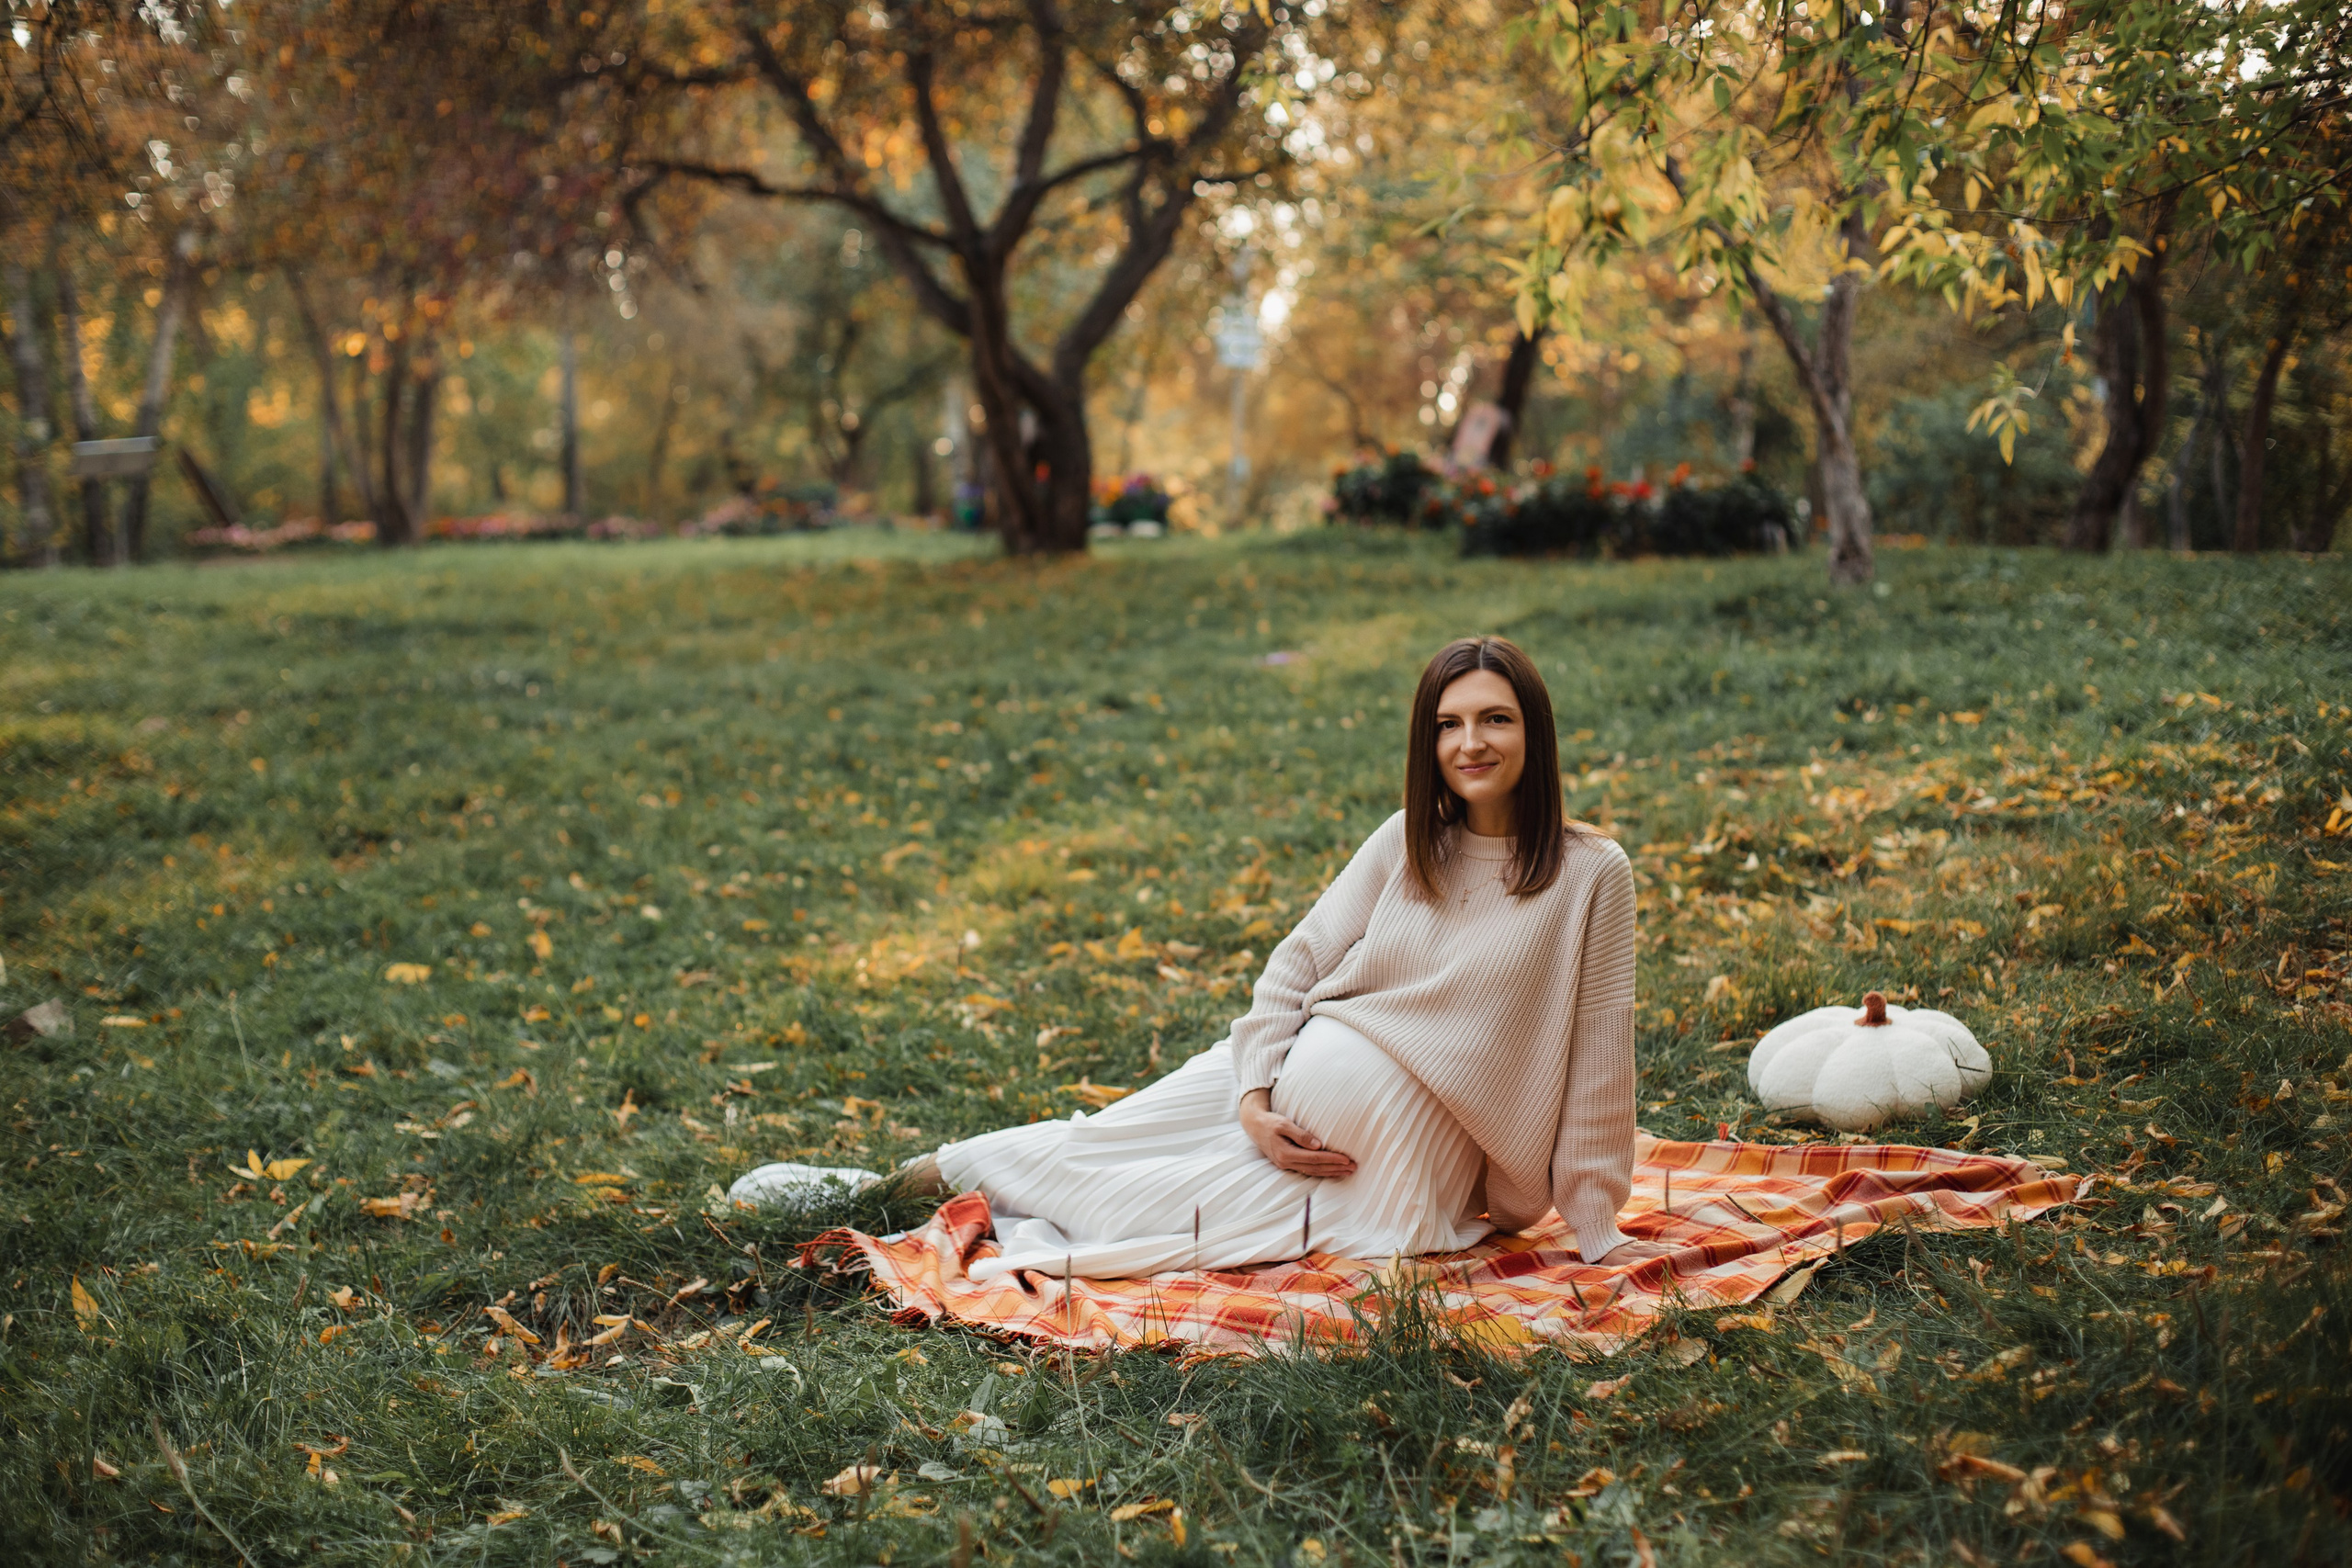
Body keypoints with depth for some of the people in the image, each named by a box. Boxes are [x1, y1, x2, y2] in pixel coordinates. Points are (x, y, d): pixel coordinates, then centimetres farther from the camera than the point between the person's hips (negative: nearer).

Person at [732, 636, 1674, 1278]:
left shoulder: (1589, 875, -11)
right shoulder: (1408, 843, 1)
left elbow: (1595, 1063, -8)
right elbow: (1297, 963, 2)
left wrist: (1596, 1227, -7)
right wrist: (1256, 1098, -11)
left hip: (1397, 1141, -4)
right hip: (1299, 1071, 4)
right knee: (1103, 1139, -1)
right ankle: (911, 1175, 13)